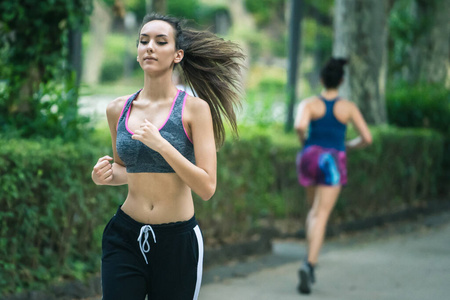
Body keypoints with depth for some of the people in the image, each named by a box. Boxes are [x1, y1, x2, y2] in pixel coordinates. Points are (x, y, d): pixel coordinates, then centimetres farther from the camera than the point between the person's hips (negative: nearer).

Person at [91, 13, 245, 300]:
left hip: (178, 242, -2)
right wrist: (106, 175, -2)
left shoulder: (195, 109, -7)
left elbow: (207, 187, -13)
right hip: (126, 236, 2)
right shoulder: (118, 110, 5)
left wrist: (160, 144, -21)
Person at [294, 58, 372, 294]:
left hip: (310, 157, 2)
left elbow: (299, 126, -20)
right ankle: (309, 264, -28)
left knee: (314, 211, 23)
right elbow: (367, 138, 0)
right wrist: (349, 145, 20)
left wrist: (303, 142, 1)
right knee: (321, 216, -8)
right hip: (334, 161, -2)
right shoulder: (349, 107, 1)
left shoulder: (309, 103, -1)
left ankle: (311, 261, 14)